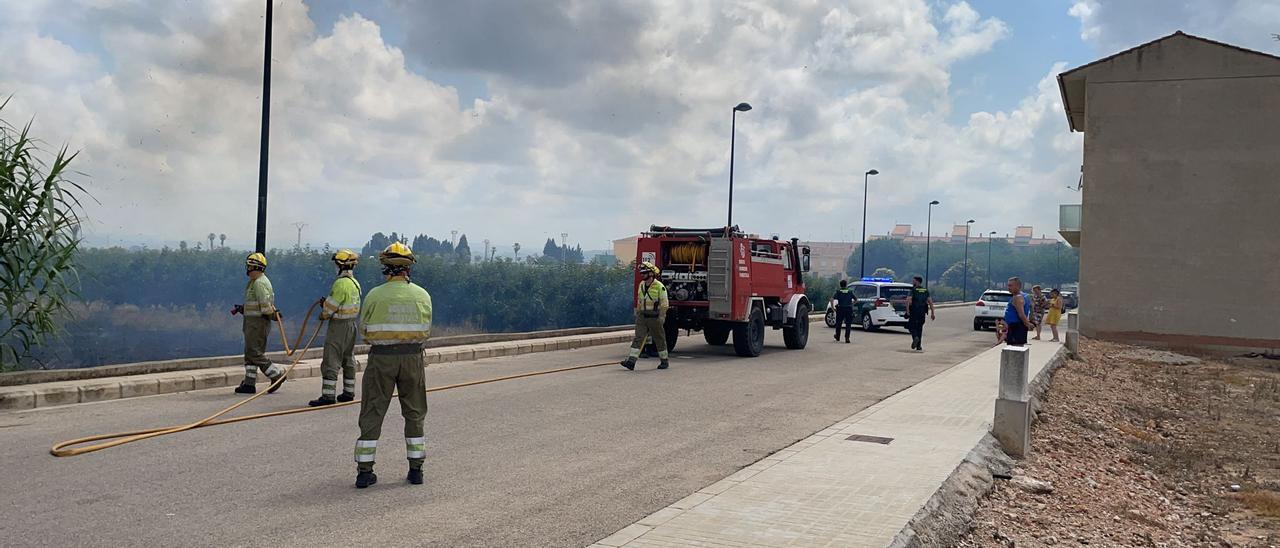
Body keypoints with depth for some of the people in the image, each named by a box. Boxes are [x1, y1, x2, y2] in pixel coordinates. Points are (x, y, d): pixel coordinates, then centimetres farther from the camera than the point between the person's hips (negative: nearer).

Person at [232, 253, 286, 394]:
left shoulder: (260, 283, -17)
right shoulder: (254, 282, 18)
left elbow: (265, 304, -23)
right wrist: (240, 309, 17)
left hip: (258, 323, -11)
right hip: (252, 323, 11)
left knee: (255, 353, -9)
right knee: (250, 353, 10)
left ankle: (277, 374, -1)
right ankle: (249, 384, 13)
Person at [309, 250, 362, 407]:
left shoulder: (341, 283, -19)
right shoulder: (355, 283, 9)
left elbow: (331, 306, -15)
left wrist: (323, 314, 4)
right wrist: (328, 302, 8)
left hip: (339, 325, -9)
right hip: (352, 324, 9)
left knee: (331, 361, -6)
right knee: (348, 360, 15)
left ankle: (328, 395, -7)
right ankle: (348, 392, 21)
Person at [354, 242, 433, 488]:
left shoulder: (374, 295, -6)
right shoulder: (422, 295, 0)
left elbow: (365, 331, 1)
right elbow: (425, 332, 4)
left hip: (381, 358, -1)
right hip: (412, 357, 2)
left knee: (372, 414, 7)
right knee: (414, 414, 14)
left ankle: (365, 471, 8)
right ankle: (416, 469, 16)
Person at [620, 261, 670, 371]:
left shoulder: (659, 286, -10)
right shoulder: (641, 285, 11)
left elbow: (664, 304, -10)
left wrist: (661, 317, -15)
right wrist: (638, 313, 18)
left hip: (654, 317, -5)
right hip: (642, 317, 5)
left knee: (659, 339, 7)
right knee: (638, 338, -6)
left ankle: (664, 361, 21)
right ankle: (631, 361, -14)